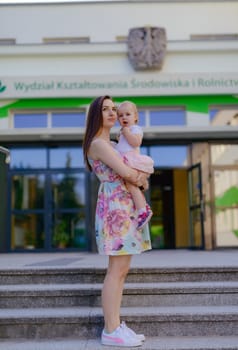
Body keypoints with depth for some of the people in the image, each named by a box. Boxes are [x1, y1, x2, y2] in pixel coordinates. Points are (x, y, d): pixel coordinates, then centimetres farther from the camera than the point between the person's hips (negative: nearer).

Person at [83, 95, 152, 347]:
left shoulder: (109, 144, 22)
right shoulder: (97, 143, -9)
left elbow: (132, 173, 20)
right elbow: (127, 173, -15)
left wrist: (138, 177, -2)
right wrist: (143, 179, 5)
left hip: (124, 206, 10)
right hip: (115, 206, -10)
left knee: (122, 269, 8)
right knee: (116, 270, -8)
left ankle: (115, 326, 14)